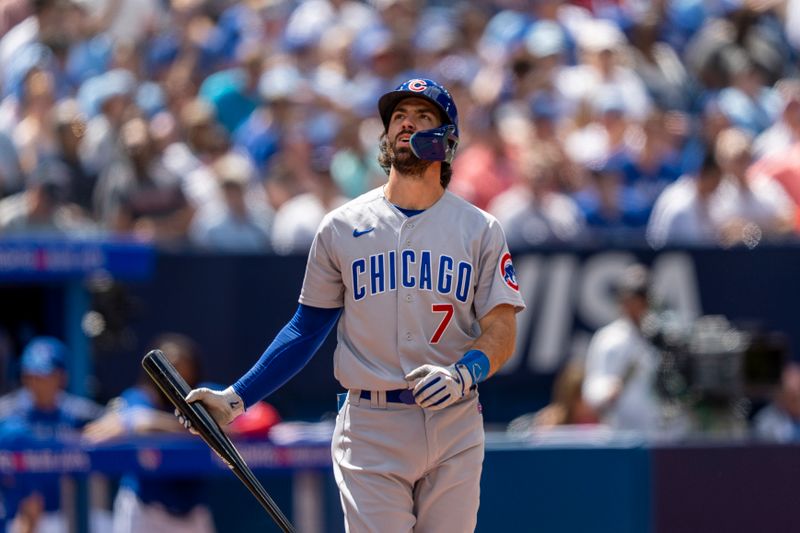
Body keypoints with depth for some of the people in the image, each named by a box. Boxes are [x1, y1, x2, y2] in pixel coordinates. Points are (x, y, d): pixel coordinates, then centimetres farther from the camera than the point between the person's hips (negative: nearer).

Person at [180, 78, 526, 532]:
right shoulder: (342, 227, 7)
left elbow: (501, 333, 0)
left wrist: (462, 375, -21)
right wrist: (236, 398, 3)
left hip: (454, 428, 1)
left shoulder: (480, 229, 6)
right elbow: (307, 328, 11)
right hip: (371, 430, -1)